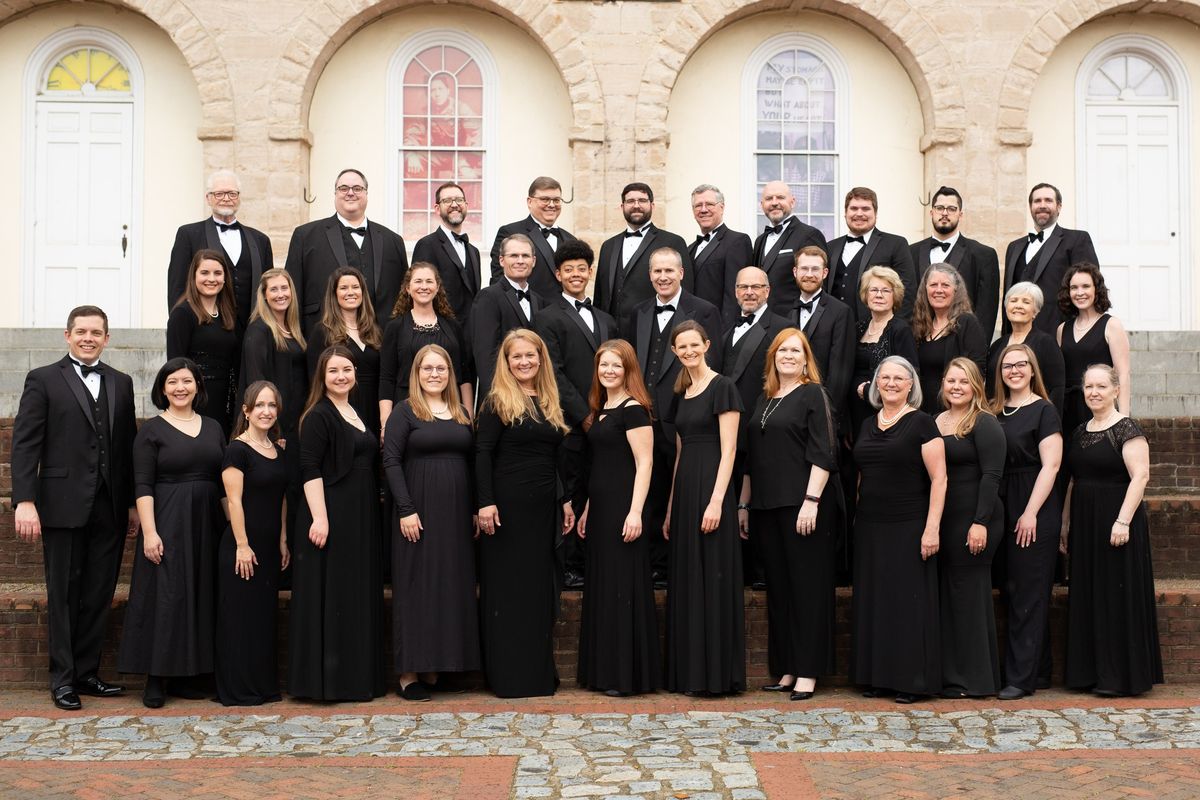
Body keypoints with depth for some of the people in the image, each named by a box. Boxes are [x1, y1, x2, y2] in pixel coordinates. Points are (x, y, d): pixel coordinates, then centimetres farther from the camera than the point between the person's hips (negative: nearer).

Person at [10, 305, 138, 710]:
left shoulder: (121, 383, 13)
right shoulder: (43, 380, 0)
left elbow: (128, 445, 13)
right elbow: (24, 444, -5)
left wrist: (133, 503, 9)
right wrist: (24, 501, -14)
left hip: (110, 507, 4)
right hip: (64, 505, -4)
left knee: (99, 594, 8)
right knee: (63, 595, 4)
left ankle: (87, 672, 18)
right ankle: (63, 679, 12)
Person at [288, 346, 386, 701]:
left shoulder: (356, 414, 16)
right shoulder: (318, 416, -8)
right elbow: (310, 469, -14)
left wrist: (375, 504, 15)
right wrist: (319, 517, -22)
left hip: (362, 516, 8)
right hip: (330, 516, -8)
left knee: (360, 595, 11)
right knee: (329, 596, -4)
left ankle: (358, 673, 19)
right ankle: (323, 678, 3)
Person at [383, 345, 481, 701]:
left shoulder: (461, 413, 13)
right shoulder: (405, 412, -2)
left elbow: (471, 461, 15)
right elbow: (391, 461, -9)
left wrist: (475, 509, 8)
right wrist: (406, 510, -17)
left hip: (456, 512, 5)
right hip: (418, 511, -5)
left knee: (452, 586, 6)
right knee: (416, 585, -2)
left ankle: (435, 668, 16)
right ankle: (409, 672, 4)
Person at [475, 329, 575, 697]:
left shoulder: (550, 402, 13)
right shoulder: (497, 402, -6)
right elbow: (482, 454, -11)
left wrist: (565, 500, 13)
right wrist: (485, 503, -19)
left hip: (543, 507, 6)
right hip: (507, 506, -6)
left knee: (540, 584, 11)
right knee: (506, 586, 0)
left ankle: (539, 670, 20)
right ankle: (508, 673, 8)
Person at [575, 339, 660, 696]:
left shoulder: (633, 409, -10)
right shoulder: (601, 409, 16)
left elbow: (644, 463, -16)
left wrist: (635, 511, -23)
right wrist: (587, 509, 18)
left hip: (622, 507, -9)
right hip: (600, 507, 9)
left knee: (622, 585, -5)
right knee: (601, 585, 11)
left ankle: (628, 676, 2)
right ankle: (603, 672, 18)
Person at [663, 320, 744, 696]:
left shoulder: (722, 387, -6)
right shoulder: (681, 394, 16)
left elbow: (728, 450, -13)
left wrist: (717, 501, -20)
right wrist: (670, 507, 15)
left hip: (710, 488, -8)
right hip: (684, 489, 8)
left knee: (712, 578, -5)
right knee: (686, 579, 9)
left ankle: (715, 674, 2)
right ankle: (688, 672, 16)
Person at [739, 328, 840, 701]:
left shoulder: (814, 394, -2)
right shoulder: (763, 400, 17)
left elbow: (823, 454, -11)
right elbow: (750, 458, 21)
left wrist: (811, 501, -19)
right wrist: (744, 504, 16)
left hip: (803, 505, -7)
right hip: (767, 507, 7)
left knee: (807, 585, -3)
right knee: (778, 586, 8)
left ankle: (807, 673, 2)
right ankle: (786, 670, 15)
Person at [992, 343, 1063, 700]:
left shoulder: (1043, 410, -5)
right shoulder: (994, 411, 14)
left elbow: (1050, 465, -12)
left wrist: (1031, 512, -17)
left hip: (1036, 511, -7)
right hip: (1004, 509, 7)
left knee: (1028, 592, -5)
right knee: (1012, 590, 9)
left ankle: (1022, 676, -2)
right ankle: (1038, 672, 18)